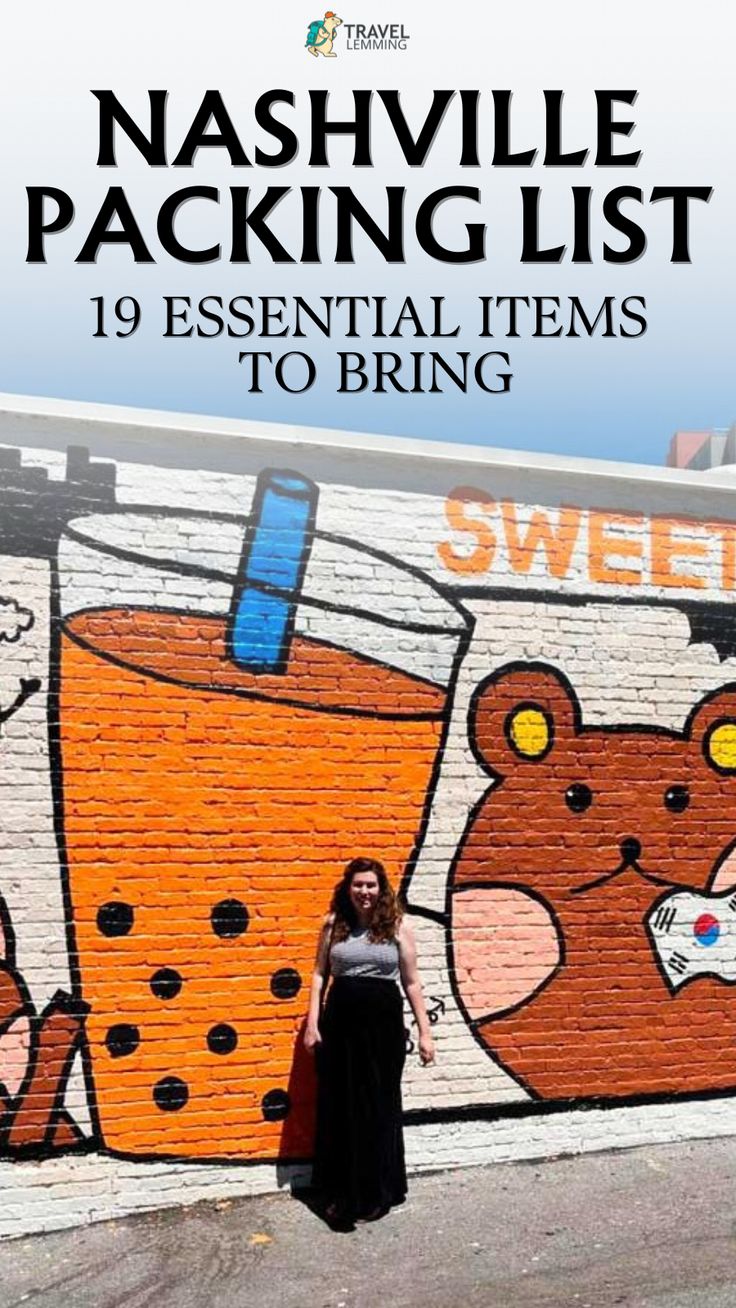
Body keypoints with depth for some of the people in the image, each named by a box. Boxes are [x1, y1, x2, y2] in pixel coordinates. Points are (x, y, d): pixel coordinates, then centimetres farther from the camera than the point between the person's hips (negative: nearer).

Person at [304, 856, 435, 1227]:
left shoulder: (397, 926, -1)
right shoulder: (333, 924, 2)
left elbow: (411, 983, 3)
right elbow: (319, 974, 6)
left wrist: (424, 1032, 1)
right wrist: (312, 1023, -1)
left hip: (384, 1025, -1)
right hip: (340, 1024, 1)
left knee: (379, 1108, 7)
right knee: (337, 1107, 9)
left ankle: (377, 1192, 23)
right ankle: (339, 1192, 24)